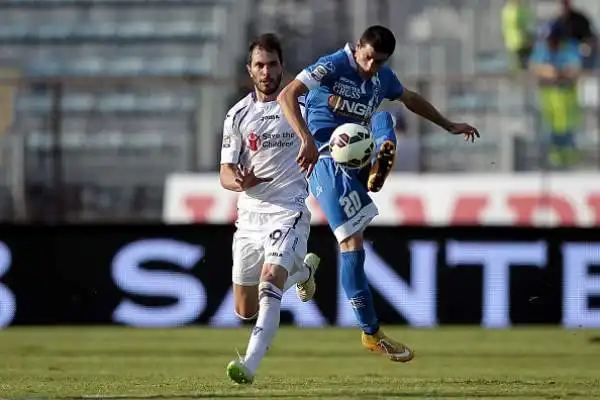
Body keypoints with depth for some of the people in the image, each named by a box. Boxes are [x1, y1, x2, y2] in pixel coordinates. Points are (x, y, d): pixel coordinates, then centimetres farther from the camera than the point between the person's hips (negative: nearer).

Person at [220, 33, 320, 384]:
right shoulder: (238, 115, 4)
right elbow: (226, 172, 0)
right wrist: (240, 181, -24)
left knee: (270, 281, -27)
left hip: (289, 210, -4)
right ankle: (303, 270, 40)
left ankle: (251, 365, -35)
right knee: (245, 311, 12)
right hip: (249, 213, 4)